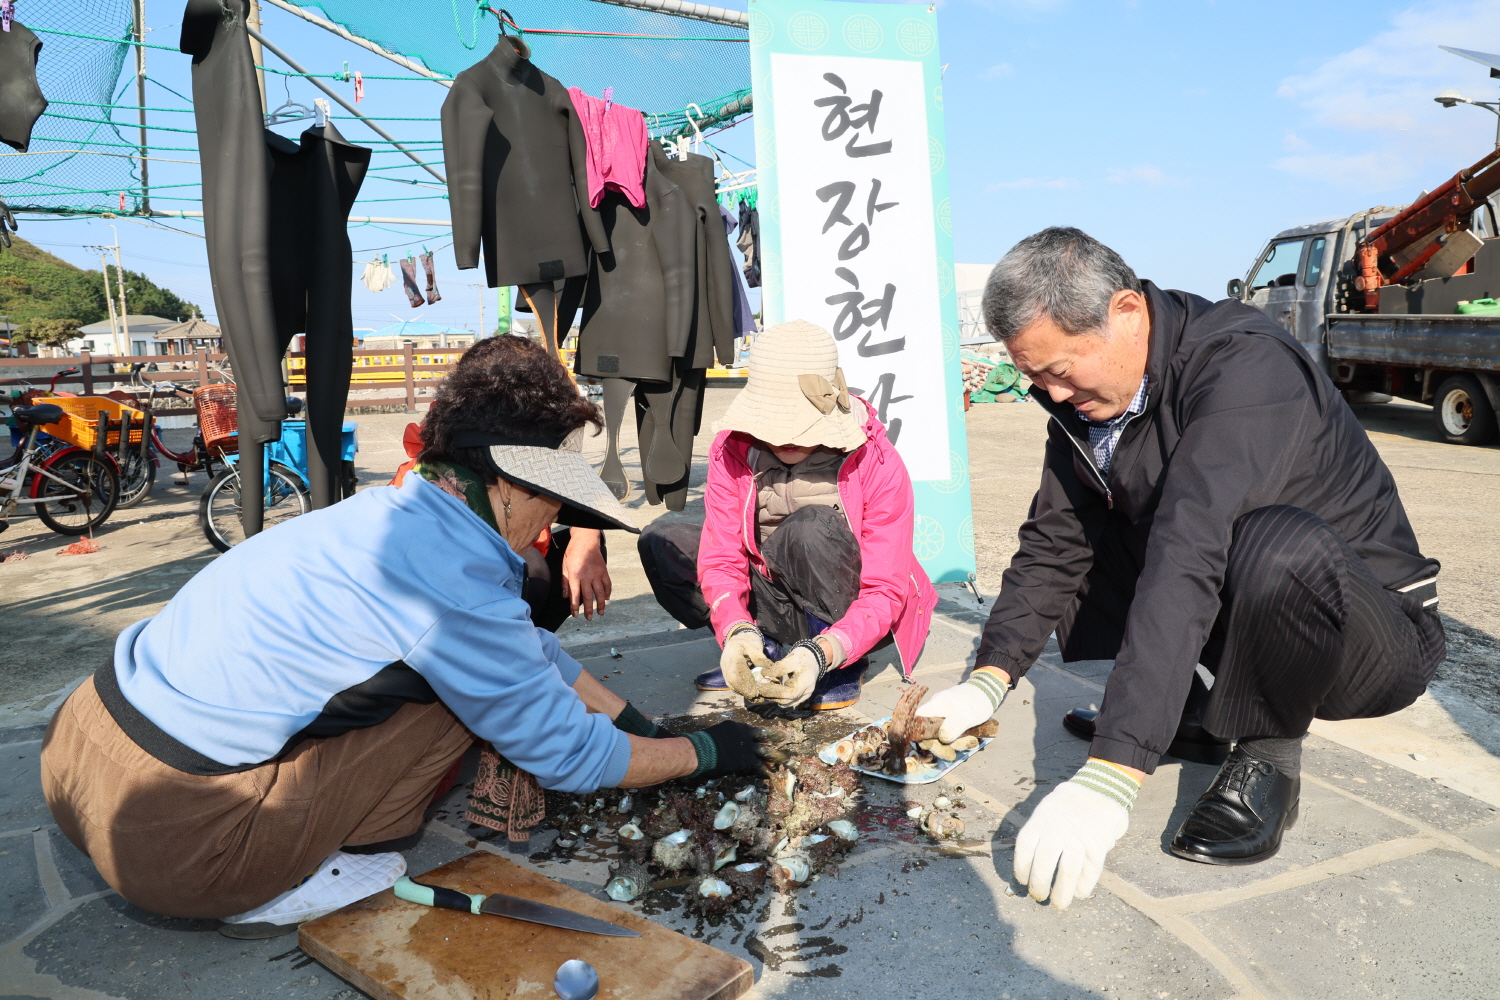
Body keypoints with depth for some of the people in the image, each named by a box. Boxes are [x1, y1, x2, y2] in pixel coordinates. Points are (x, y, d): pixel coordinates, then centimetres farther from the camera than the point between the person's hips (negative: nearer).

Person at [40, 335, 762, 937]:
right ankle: (301, 884, 0)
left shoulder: (390, 510, 5)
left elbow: (535, 651, 17)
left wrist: (639, 725, 21)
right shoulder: (459, 590, -21)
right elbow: (570, 755, -7)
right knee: (468, 691, -5)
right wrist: (703, 753, 8)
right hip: (167, 834, -8)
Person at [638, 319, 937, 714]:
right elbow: (721, 558, -15)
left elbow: (885, 590, -23)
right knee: (661, 541, -13)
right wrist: (737, 633, -35)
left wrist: (823, 654, -40)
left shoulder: (878, 464, -23)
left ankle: (843, 669, -14)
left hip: (852, 616, -3)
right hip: (774, 601, 4)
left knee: (812, 527, -34)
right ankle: (768, 653, -8)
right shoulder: (732, 449, -13)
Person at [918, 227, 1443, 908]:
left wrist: (1109, 776, -46)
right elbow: (1052, 542, -1)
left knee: (1279, 543, -37)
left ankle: (1266, 751, -10)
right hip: (1222, 618, 7)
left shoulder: (1242, 362, -29)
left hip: (1375, 638, -7)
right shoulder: (1082, 396, -4)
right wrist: (988, 681, -13)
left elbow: (1188, 559, -40)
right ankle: (1194, 717, 6)